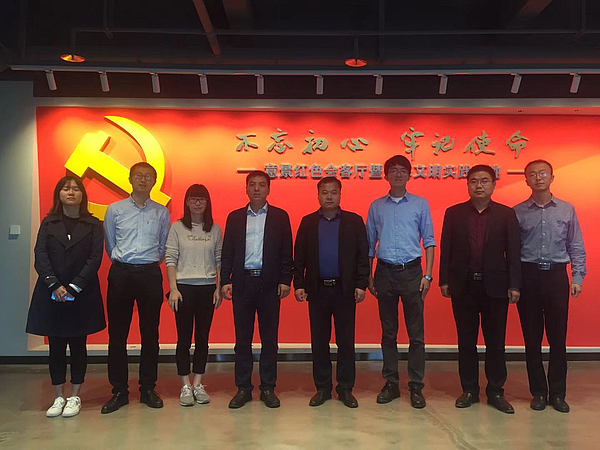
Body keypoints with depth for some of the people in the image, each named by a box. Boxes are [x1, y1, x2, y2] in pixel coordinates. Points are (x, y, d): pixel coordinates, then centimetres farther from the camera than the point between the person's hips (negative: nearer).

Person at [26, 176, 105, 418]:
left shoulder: (93, 225, 3)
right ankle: (59, 397, 19)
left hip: (82, 294, -1)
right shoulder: (48, 223, 9)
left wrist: (74, 287, -15)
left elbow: (95, 259, -5)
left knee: (78, 345, 6)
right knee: (55, 346, 7)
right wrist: (55, 285, -16)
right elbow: (40, 256, -2)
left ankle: (75, 397, 17)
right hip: (51, 293, 2)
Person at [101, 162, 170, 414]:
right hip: (121, 273, 0)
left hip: (150, 274, 0)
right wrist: (123, 262, 12)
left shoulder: (162, 213, 6)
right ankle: (119, 390, 13)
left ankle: (148, 389, 16)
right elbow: (110, 246, 13)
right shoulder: (114, 210, 6)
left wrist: (149, 263, 10)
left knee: (150, 334, 5)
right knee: (117, 334, 3)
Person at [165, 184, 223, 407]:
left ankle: (198, 384, 16)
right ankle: (185, 386, 12)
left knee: (203, 337, 6)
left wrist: (219, 288, 0)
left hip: (207, 288, 2)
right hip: (184, 287, -2)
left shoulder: (215, 229, 6)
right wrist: (173, 288, -9)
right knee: (184, 337, 2)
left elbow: (220, 261, 6)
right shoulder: (177, 228, 1)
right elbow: (170, 259, -2)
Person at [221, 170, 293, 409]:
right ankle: (243, 388, 16)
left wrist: (285, 280, -4)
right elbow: (227, 251, 8)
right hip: (242, 282, 1)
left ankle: (268, 388, 15)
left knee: (269, 337, 4)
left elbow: (286, 252, 3)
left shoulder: (280, 217, 6)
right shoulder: (235, 217, 11)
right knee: (242, 337, 6)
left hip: (269, 282, -1)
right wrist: (225, 280, -1)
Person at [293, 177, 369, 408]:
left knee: (346, 340, 5)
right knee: (319, 341, 7)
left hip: (345, 289, -1)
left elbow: (363, 255, 2)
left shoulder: (354, 221, 5)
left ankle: (345, 388, 17)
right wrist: (298, 284, -2)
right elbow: (299, 256, 6)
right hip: (317, 289, 1)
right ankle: (322, 387, 20)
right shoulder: (308, 222, 8)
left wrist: (361, 284, -5)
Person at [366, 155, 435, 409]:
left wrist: (427, 275, -3)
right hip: (385, 272, 2)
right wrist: (369, 277, 6)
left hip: (411, 272, -1)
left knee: (416, 333, 1)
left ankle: (416, 386, 10)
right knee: (388, 332, 8)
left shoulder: (420, 204, 6)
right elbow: (370, 244, 11)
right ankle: (390, 383, 18)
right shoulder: (376, 206, 9)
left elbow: (428, 242, 5)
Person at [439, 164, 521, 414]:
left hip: (495, 286, 0)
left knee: (495, 341, 7)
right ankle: (469, 390, 21)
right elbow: (446, 249, 3)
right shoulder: (453, 213, 4)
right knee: (466, 341, 9)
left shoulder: (506, 214, 3)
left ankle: (495, 391, 20)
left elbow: (513, 251, 0)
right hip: (463, 285, 1)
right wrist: (444, 280, -2)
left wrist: (514, 285, -5)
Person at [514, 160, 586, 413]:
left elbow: (576, 247, 7)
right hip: (528, 276, 0)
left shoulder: (567, 210, 6)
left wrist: (577, 278, 0)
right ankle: (538, 391, 19)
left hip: (556, 275, 1)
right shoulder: (517, 212, 2)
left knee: (558, 336, 4)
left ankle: (558, 393, 17)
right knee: (532, 337, 6)